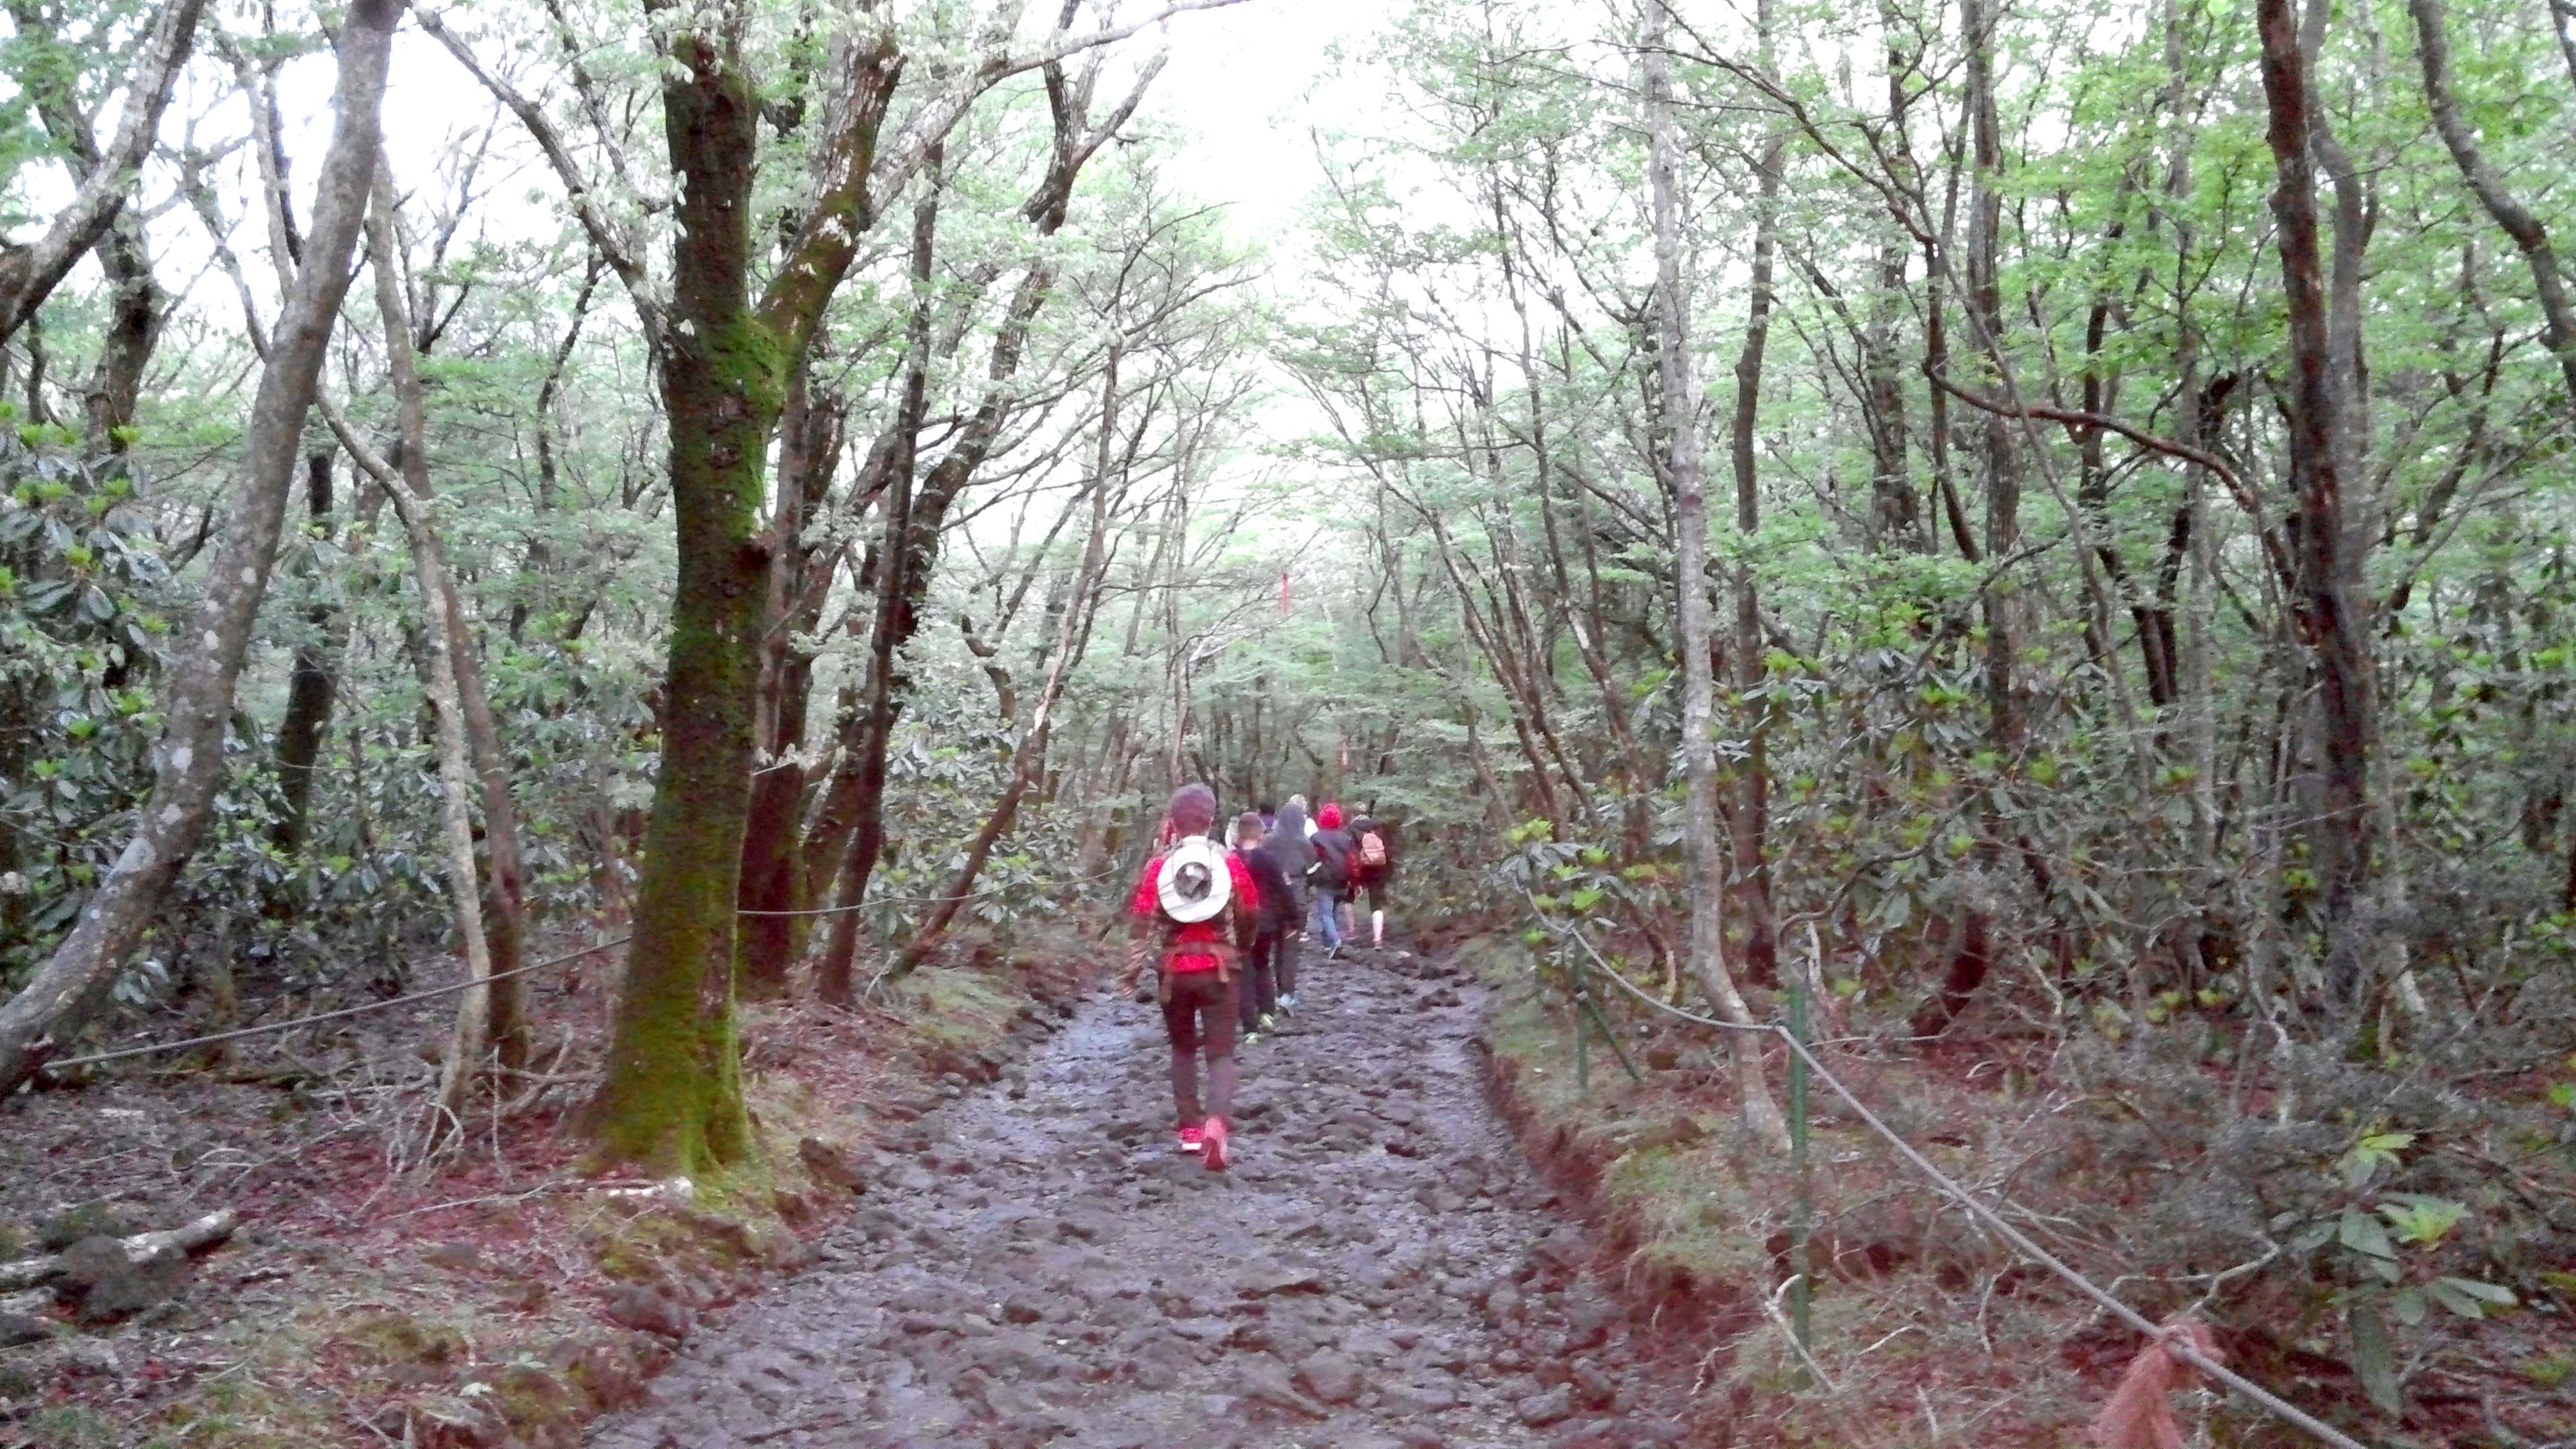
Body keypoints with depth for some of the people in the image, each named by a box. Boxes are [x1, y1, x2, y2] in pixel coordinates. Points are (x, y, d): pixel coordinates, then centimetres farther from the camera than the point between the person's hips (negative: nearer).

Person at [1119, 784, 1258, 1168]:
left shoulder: (1158, 865, -4)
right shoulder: (1230, 861, -2)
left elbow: (1141, 921, -9)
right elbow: (1251, 915, 6)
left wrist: (1132, 972, -5)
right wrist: (1240, 949, 25)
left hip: (1173, 970, 1)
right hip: (1218, 968, -1)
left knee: (1183, 1048, 20)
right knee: (1221, 1052, 3)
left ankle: (1189, 1128, 19)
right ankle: (1215, 1123, -21)